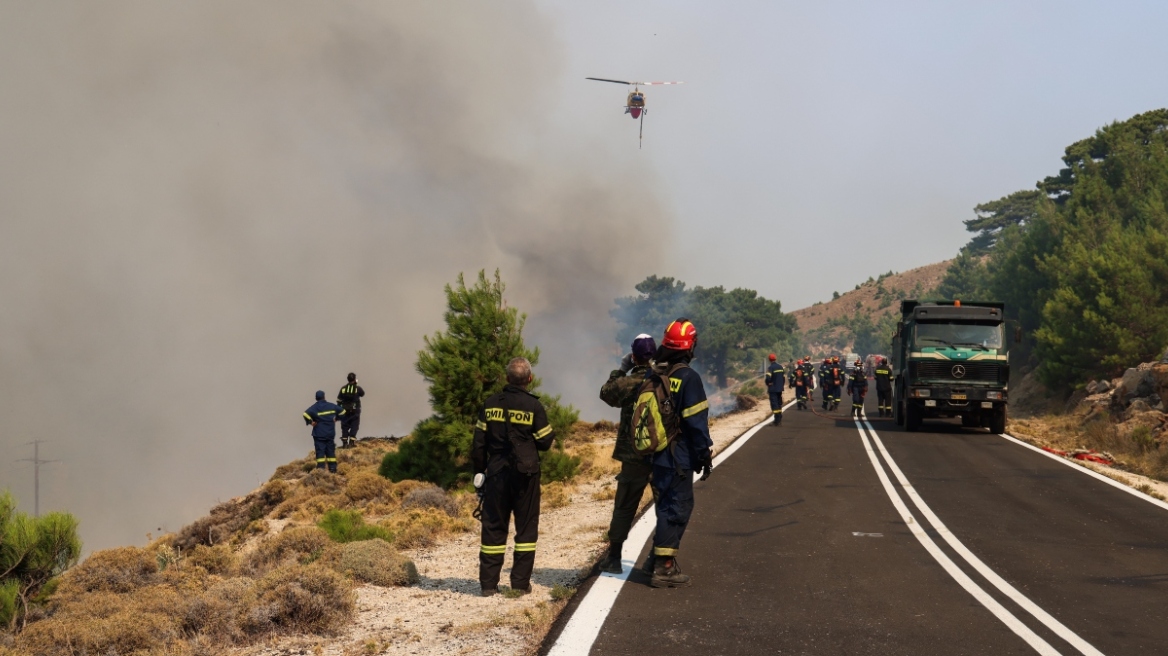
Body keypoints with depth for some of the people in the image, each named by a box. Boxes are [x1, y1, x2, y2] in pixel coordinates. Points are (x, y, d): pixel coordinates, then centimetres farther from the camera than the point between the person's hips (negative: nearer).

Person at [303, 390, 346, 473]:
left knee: (320, 451, -3)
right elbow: (342, 411, 12)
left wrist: (310, 422, -12)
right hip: (330, 434, 4)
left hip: (319, 434, -3)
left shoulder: (314, 407, -9)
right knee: (331, 451, 11)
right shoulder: (331, 406, 4)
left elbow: (306, 414, -27)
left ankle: (321, 468, -11)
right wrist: (336, 419, 17)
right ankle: (332, 468, 12)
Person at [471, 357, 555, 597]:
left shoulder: (491, 404, 1)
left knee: (493, 527, 7)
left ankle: (488, 583, 6)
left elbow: (478, 442, 3)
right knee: (526, 527, 7)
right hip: (525, 474, -2)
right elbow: (545, 442, -3)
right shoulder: (533, 406, -7)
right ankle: (521, 582, 4)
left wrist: (479, 472, 12)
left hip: (496, 474, 2)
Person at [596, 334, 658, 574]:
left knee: (624, 508, 9)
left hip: (634, 457, -1)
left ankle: (613, 559, 11)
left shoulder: (628, 383, -9)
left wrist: (621, 368, 15)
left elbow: (606, 392, 10)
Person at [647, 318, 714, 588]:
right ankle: (663, 567, -2)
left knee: (667, 506, 20)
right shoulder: (688, 378, -15)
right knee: (677, 509, -1)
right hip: (678, 457, -7)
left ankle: (660, 558, 27)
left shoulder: (652, 374, 5)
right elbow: (696, 422, -15)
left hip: (654, 455, 7)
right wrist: (705, 455, -7)